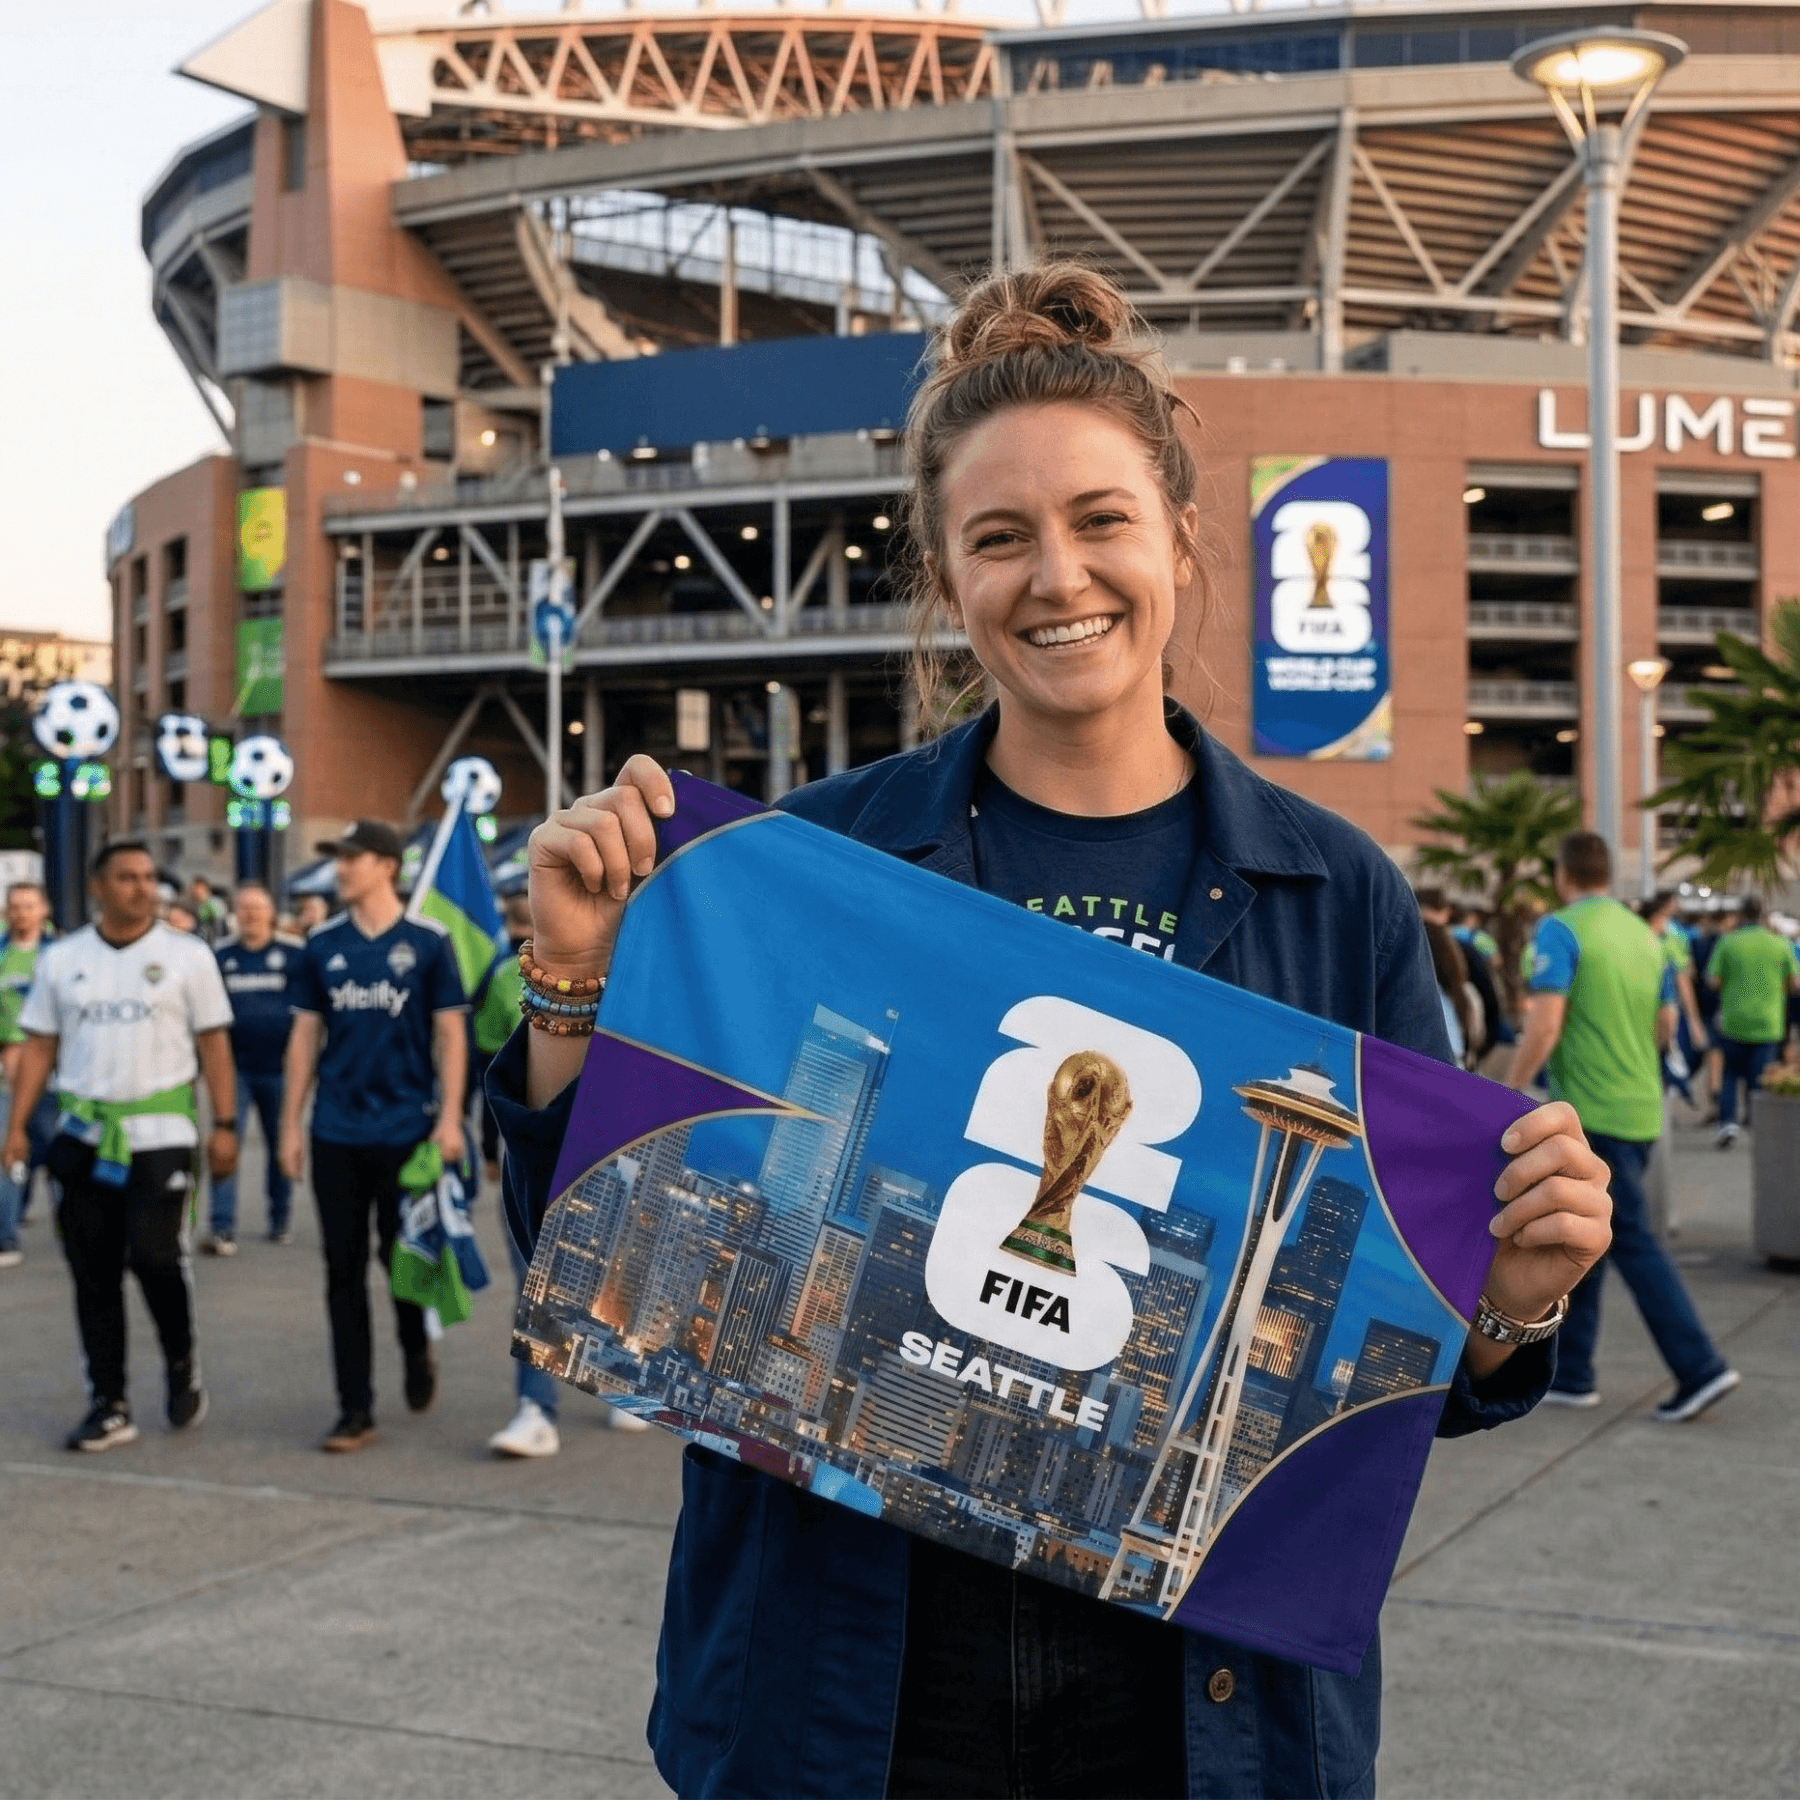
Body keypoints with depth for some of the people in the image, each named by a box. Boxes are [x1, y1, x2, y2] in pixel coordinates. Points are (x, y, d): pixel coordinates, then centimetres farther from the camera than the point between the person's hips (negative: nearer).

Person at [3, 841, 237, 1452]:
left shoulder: (187, 955, 2)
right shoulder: (61, 959, 8)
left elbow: (213, 1044, 2)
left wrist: (224, 1125, -4)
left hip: (161, 1133, -3)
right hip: (83, 1136, 3)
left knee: (154, 1256, -12)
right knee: (93, 1274, 5)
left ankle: (182, 1362, 16)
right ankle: (109, 1404, 14)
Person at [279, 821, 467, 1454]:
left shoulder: (427, 942, -2)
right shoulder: (323, 945, 6)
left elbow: (451, 1034, -2)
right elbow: (305, 1036, 9)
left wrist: (450, 1118, -10)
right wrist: (291, 1124, 5)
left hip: (407, 1131, -3)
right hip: (336, 1136, 3)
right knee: (344, 1271, 3)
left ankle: (417, 1352, 36)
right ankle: (355, 1410, 9)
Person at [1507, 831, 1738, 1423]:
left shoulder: (1560, 930, -11)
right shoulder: (1644, 934, 11)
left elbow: (1543, 1028, -19)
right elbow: (1665, 1027, 18)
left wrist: (1507, 1093, -8)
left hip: (1595, 1113, -8)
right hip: (1641, 1108, 8)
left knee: (1633, 1242, -5)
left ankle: (1699, 1366, -9)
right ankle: (1569, 1371, 19)